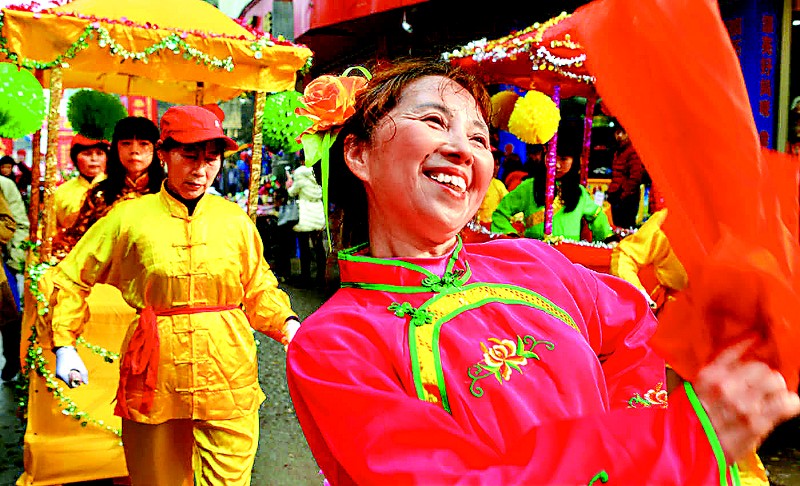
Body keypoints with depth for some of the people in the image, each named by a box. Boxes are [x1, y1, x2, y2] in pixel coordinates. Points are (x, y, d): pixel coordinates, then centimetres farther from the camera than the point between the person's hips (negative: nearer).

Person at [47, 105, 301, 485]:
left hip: (228, 377, 1)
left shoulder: (235, 220, 3)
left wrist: (288, 324, -5)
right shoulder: (130, 218, -1)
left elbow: (258, 290, 11)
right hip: (156, 377, 0)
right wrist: (64, 345, 3)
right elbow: (72, 278, 9)